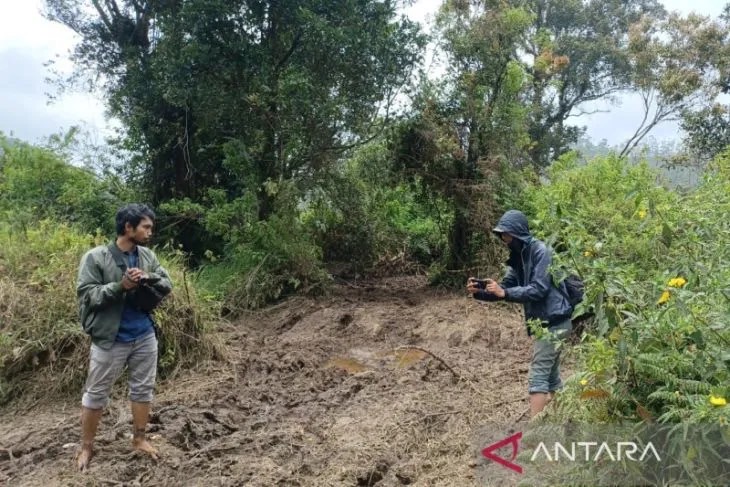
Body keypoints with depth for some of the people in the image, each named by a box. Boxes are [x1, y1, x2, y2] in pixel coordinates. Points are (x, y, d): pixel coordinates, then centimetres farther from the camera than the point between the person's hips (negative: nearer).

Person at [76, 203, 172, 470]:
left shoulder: (148, 256, 2)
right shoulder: (95, 257, -12)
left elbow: (167, 286, 2)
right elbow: (85, 294, -16)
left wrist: (148, 278, -18)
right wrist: (120, 286, -27)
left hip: (145, 336, 5)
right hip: (110, 339, -4)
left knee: (143, 389, 15)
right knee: (96, 394, 9)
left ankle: (139, 438, 32)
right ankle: (86, 447, 27)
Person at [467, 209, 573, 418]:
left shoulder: (541, 252, -17)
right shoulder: (518, 256, 10)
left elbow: (538, 289, -23)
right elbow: (505, 287, 9)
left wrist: (504, 293, -27)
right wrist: (480, 291, -8)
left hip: (552, 322, -9)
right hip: (544, 322, 9)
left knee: (537, 376, -11)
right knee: (550, 375, 16)